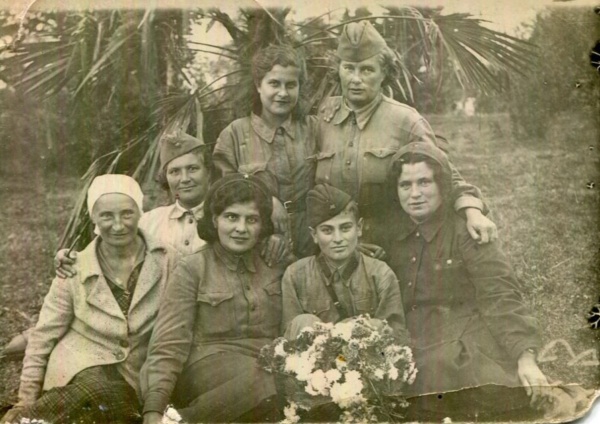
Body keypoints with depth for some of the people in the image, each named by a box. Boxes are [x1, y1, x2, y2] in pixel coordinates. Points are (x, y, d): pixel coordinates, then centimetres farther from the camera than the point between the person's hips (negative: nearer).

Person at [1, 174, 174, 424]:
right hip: (81, 368, -2)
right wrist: (26, 400, -2)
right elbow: (42, 338, 2)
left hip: (132, 380, 2)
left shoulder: (165, 262, -4)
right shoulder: (76, 271, -4)